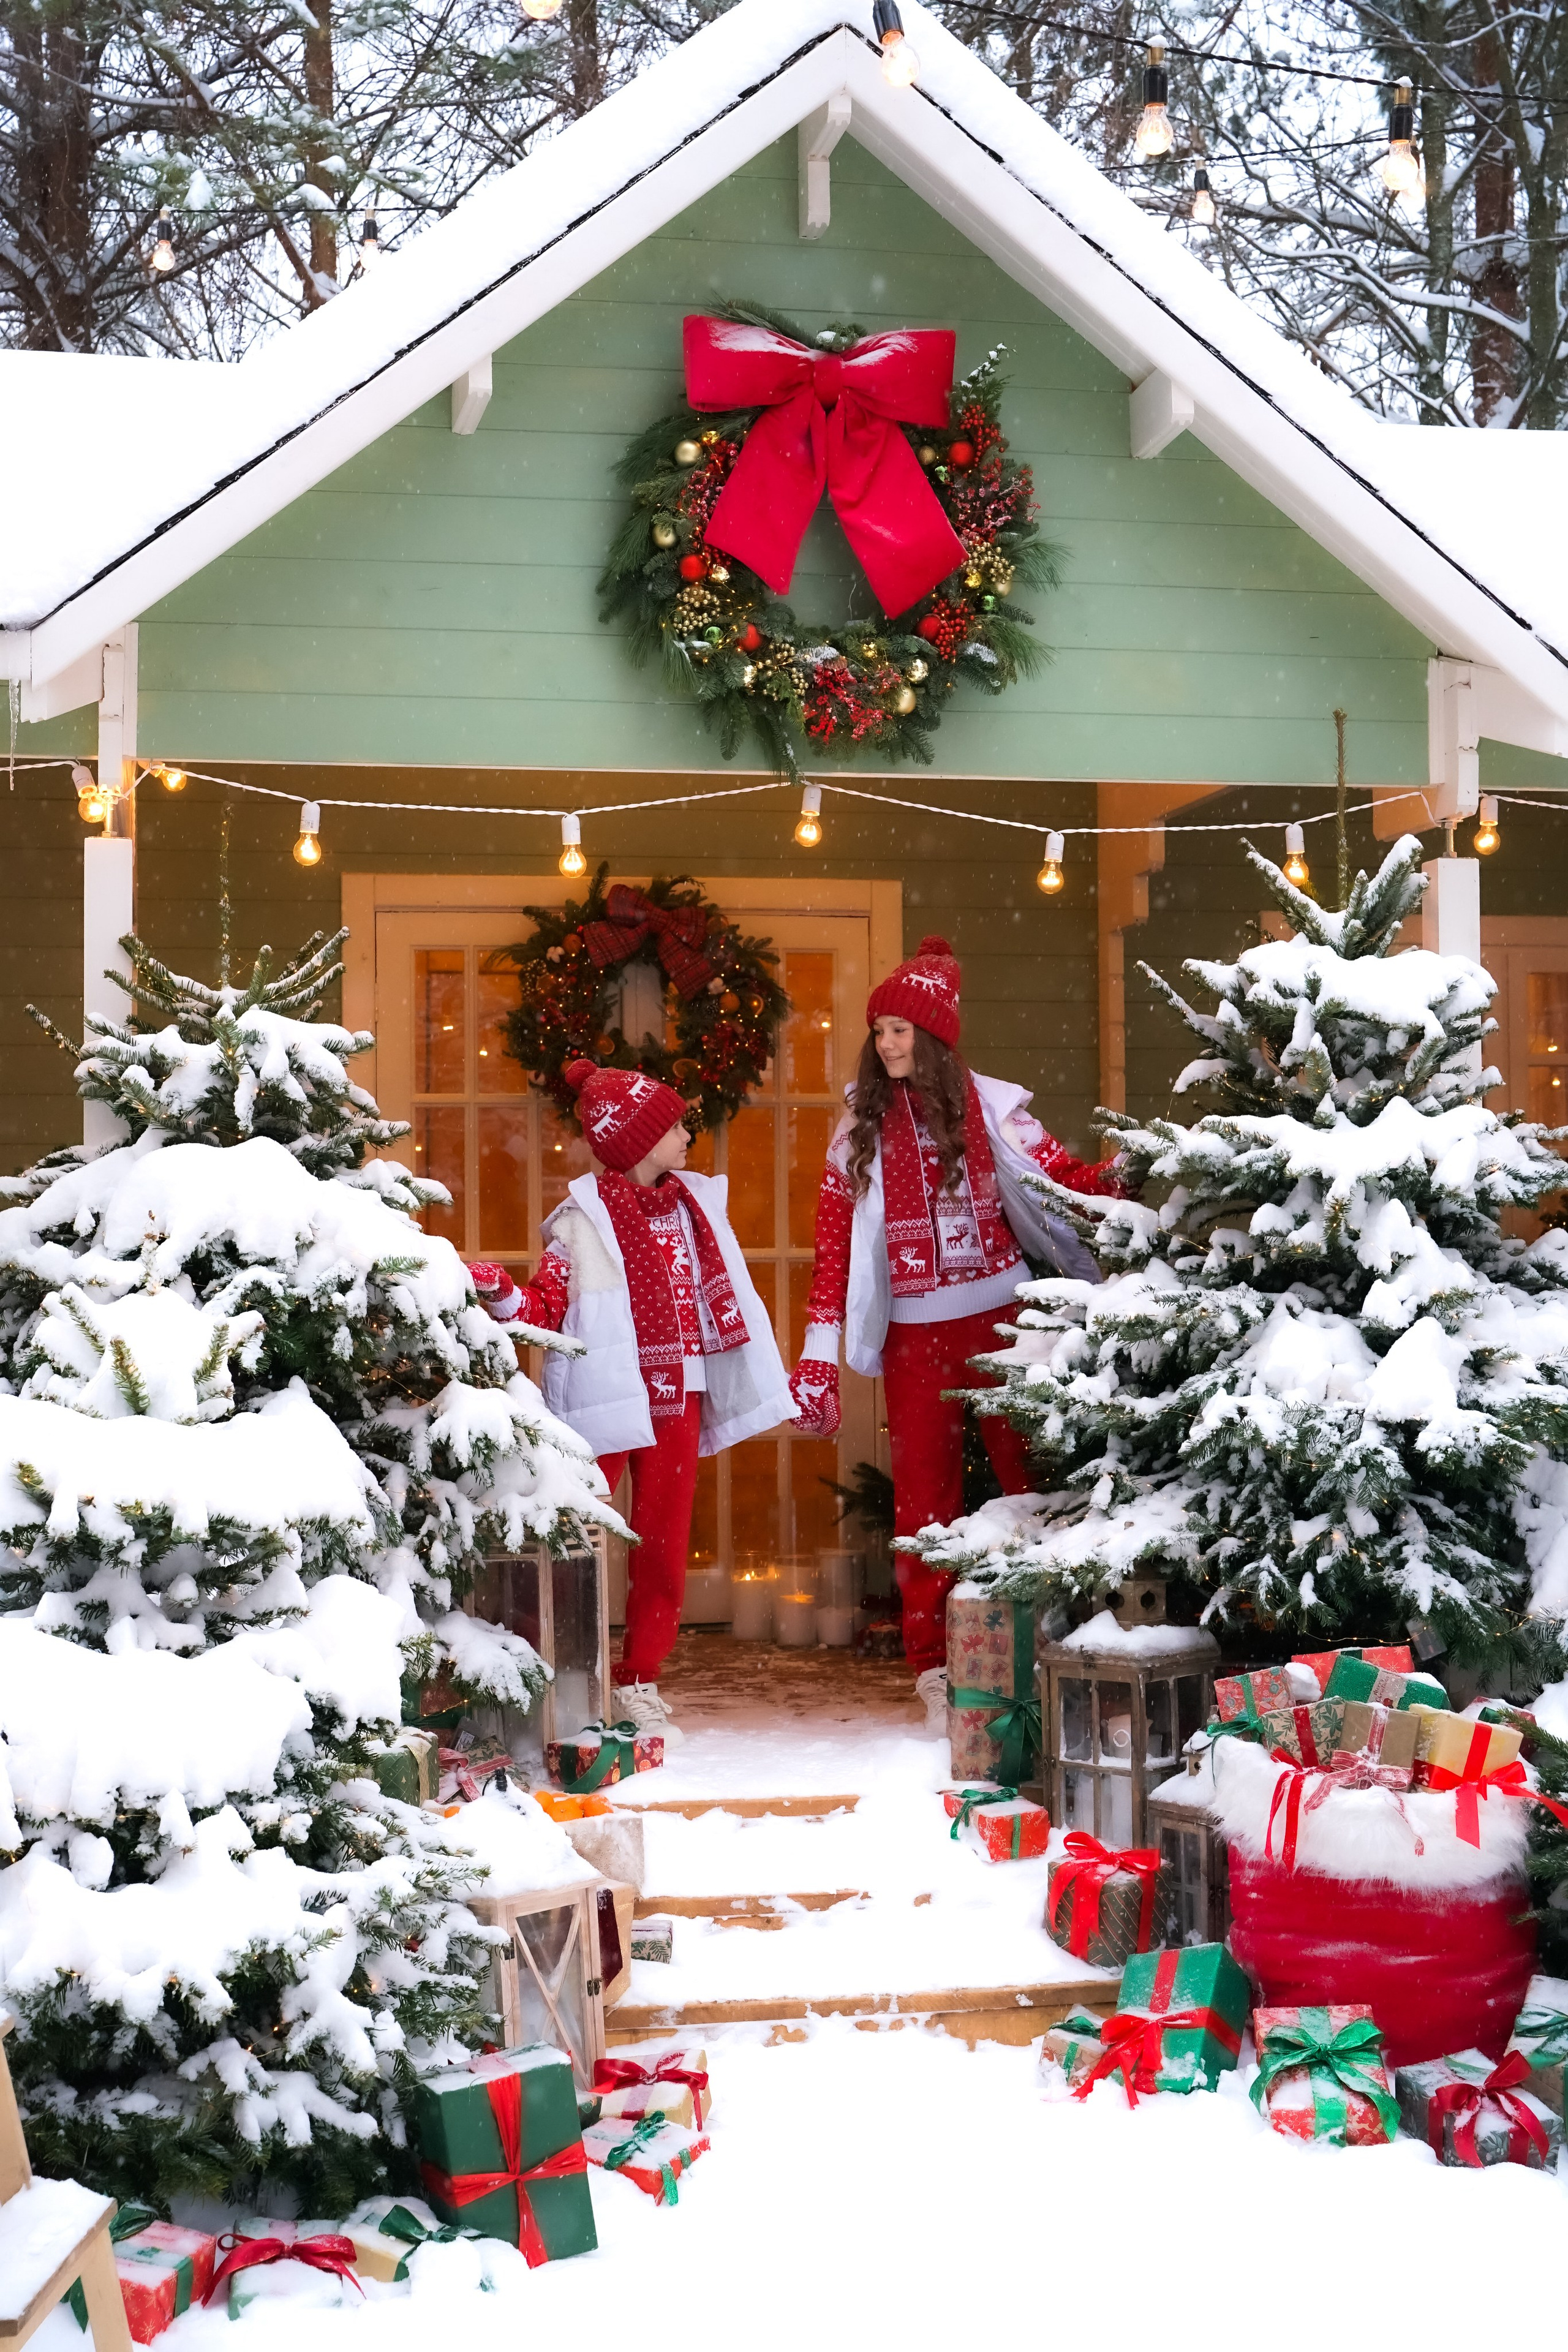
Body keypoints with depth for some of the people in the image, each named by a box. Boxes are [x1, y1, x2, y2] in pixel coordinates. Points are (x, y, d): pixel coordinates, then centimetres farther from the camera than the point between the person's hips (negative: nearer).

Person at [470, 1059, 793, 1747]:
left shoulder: (694, 1206, 14)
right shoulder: (584, 1217, -3)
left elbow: (721, 1301, 19)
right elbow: (548, 1305, -7)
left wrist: (771, 1381, 18)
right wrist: (502, 1296, -28)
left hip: (678, 1398, 5)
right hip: (607, 1399, -5)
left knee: (664, 1541, 6)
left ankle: (638, 1680, 14)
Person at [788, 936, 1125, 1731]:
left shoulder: (989, 1106, 2)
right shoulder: (862, 1127, 7)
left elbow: (1063, 1178, -4)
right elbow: (835, 1241, 6)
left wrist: (1119, 1178, -26)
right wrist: (819, 1352, 3)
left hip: (997, 1319, -2)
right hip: (913, 1335, 2)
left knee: (1032, 1475, -2)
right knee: (923, 1495, 3)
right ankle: (933, 1669, 9)